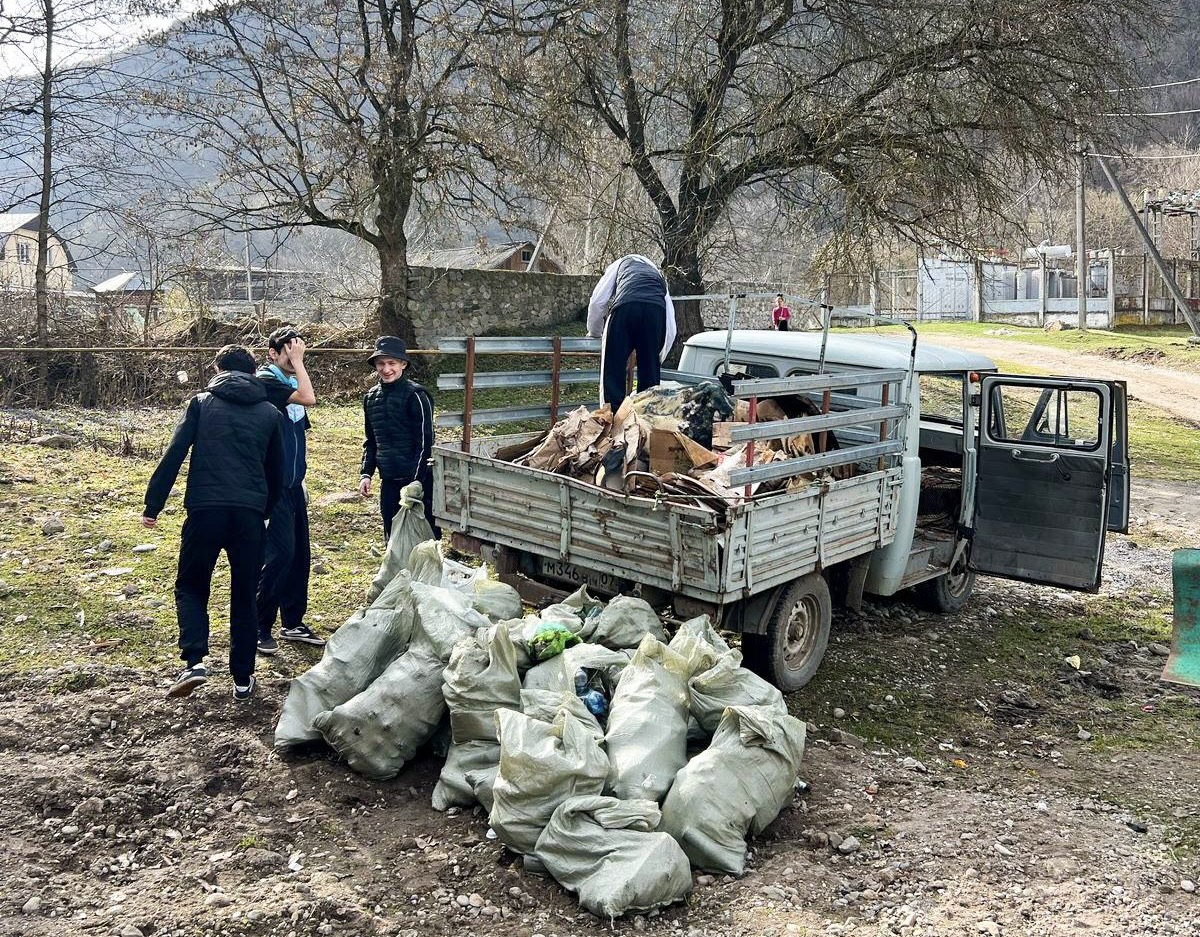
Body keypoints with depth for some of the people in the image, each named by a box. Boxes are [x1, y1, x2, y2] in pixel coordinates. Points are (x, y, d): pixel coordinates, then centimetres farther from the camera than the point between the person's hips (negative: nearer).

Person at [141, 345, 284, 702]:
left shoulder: (201, 403, 7)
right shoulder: (270, 413, 13)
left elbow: (173, 455, -1)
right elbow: (277, 472, 17)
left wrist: (153, 504, 2)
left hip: (205, 510, -2)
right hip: (250, 514, 2)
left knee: (190, 586, 15)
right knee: (244, 595, 12)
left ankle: (195, 660, -4)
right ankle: (243, 679, 15)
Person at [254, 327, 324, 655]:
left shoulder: (290, 382, 14)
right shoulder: (265, 380, -11)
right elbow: (309, 398, -26)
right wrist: (297, 362, -15)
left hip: (293, 485, 8)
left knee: (300, 554, 10)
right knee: (281, 553, -10)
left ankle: (292, 623, 21)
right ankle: (259, 627, 2)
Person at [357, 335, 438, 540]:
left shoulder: (415, 395, -11)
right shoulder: (371, 397, 9)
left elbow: (424, 442, -13)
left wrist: (415, 481, -16)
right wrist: (366, 473, 7)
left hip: (418, 480, -6)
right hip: (388, 482, 6)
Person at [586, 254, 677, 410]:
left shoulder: (621, 264, 35)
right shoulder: (659, 276, 39)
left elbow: (597, 301, 21)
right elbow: (670, 329, 29)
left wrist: (594, 332, 37)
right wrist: (659, 358, 39)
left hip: (625, 308, -2)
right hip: (657, 311, 3)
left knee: (613, 369, 5)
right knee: (649, 372, 14)